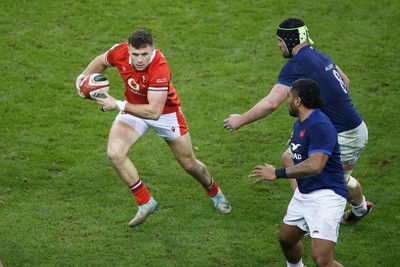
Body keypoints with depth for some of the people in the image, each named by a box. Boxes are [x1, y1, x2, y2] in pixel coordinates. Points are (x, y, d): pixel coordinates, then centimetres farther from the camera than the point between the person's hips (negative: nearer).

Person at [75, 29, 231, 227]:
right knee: (114, 153, -21)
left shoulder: (160, 68, -40)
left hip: (165, 112, -4)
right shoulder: (119, 52, -24)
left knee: (189, 164, 12)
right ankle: (145, 203, -6)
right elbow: (102, 61, 2)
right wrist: (84, 76, -15)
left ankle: (214, 192, 46)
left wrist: (118, 105, -40)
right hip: (132, 108, 4)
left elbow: (154, 112, -43)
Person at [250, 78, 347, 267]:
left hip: (326, 196, -10)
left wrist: (278, 173, -29)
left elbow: (315, 165, -33)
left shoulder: (320, 126, -22)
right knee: (286, 239, 25)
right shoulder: (299, 124, 12)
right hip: (303, 194, 10)